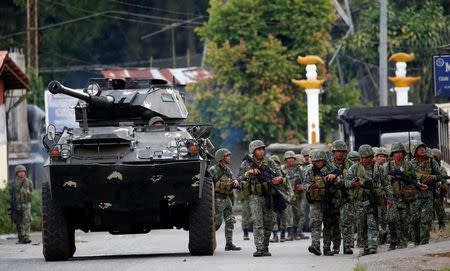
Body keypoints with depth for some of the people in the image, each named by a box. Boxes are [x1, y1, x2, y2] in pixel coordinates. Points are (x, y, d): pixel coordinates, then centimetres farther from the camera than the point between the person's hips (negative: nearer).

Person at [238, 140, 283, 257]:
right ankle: (259, 249, -18)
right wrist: (248, 173, -20)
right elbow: (239, 180, -4)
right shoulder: (246, 164, 0)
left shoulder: (269, 163, 4)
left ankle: (265, 248, 19)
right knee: (258, 223, -13)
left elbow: (278, 175, -5)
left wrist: (278, 179, -29)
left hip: (269, 197, 3)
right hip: (255, 197, -3)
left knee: (268, 224, 7)